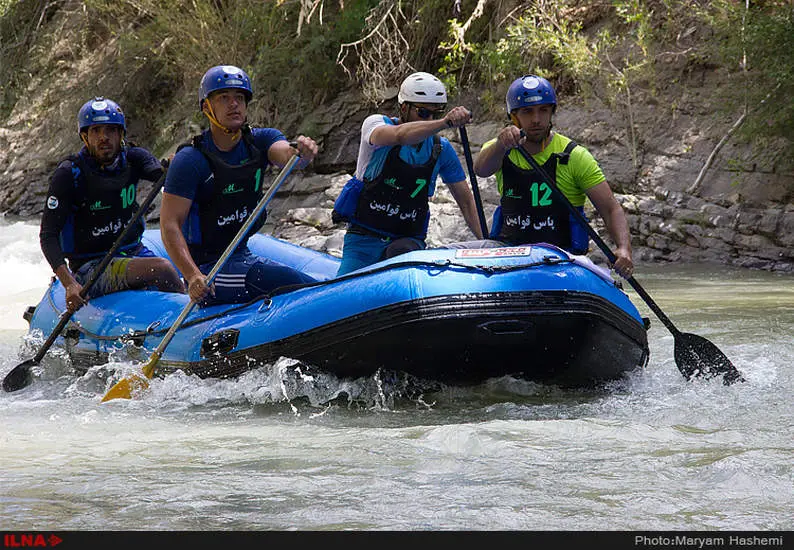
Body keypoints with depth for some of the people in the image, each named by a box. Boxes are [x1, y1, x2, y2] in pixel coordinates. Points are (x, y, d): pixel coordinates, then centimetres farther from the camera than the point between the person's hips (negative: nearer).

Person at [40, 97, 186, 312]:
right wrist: (69, 284, -28)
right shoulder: (69, 174, -11)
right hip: (90, 268, -5)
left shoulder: (132, 159, 2)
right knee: (161, 269, -28)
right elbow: (48, 236, -14)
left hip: (134, 252, 5)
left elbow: (162, 174, -20)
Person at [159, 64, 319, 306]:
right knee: (297, 285, -25)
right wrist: (193, 277, -33)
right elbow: (169, 223, -19)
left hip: (243, 256, 7)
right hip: (207, 268, -7)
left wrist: (302, 153, -46)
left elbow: (285, 153, -20)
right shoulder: (190, 160, -14)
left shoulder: (260, 140, 2)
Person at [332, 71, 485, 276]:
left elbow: (466, 200, 7)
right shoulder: (376, 124, -9)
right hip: (363, 240, -2)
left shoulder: (441, 149, 2)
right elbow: (399, 136, -34)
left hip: (409, 242, 2)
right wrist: (445, 123, -49)